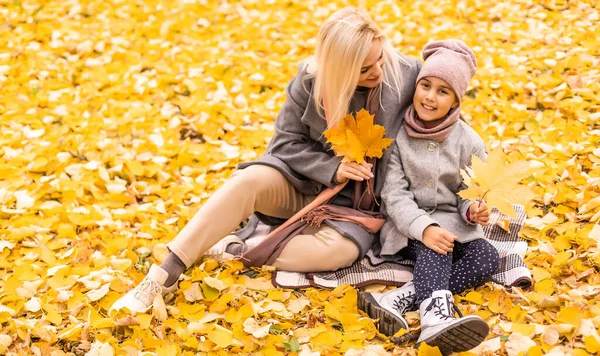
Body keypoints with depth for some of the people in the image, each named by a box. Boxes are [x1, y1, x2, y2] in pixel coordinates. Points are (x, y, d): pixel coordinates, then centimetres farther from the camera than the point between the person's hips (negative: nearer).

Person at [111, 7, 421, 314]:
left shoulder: (407, 77, -15)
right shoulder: (312, 79, -12)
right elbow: (288, 142, -4)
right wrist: (332, 168, -20)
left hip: (352, 200, -1)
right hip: (304, 180, 1)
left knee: (340, 250, -35)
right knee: (250, 180, -32)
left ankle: (237, 250, -20)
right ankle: (166, 275, -29)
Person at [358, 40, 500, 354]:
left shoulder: (469, 142, 0)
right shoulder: (396, 135, -7)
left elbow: (471, 195, 3)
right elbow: (394, 194, -12)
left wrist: (474, 211, -23)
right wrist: (424, 228, -29)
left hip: (451, 224, 3)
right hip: (407, 227, -3)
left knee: (489, 257, -26)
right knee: (433, 247, -35)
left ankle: (401, 298, -41)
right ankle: (435, 313, -62)